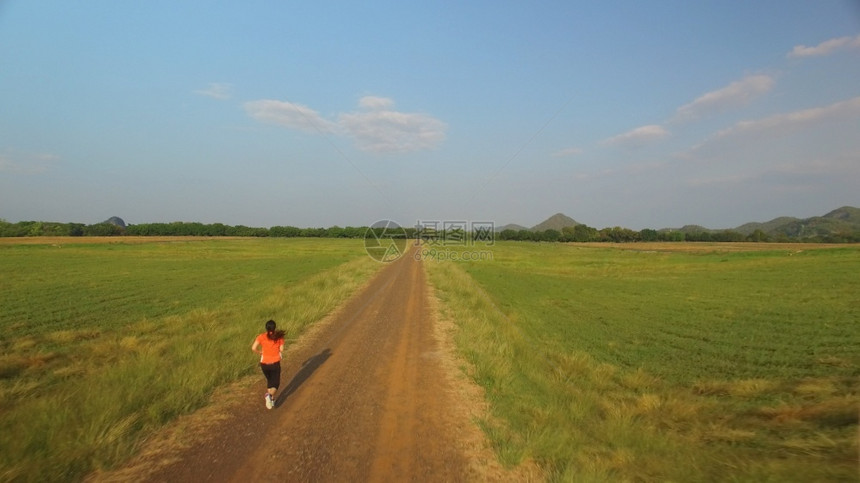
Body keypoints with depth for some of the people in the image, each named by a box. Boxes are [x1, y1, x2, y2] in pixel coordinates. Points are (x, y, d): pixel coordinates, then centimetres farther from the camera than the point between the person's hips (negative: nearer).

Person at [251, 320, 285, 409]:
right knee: (275, 384, 9)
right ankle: (270, 395, -20)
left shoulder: (261, 336, -5)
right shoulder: (279, 336, -6)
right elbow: (281, 350, -4)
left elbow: (253, 348, -16)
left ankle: (271, 399, 27)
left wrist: (260, 352, 3)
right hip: (275, 363, -2)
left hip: (264, 364, 2)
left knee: (269, 380, 26)